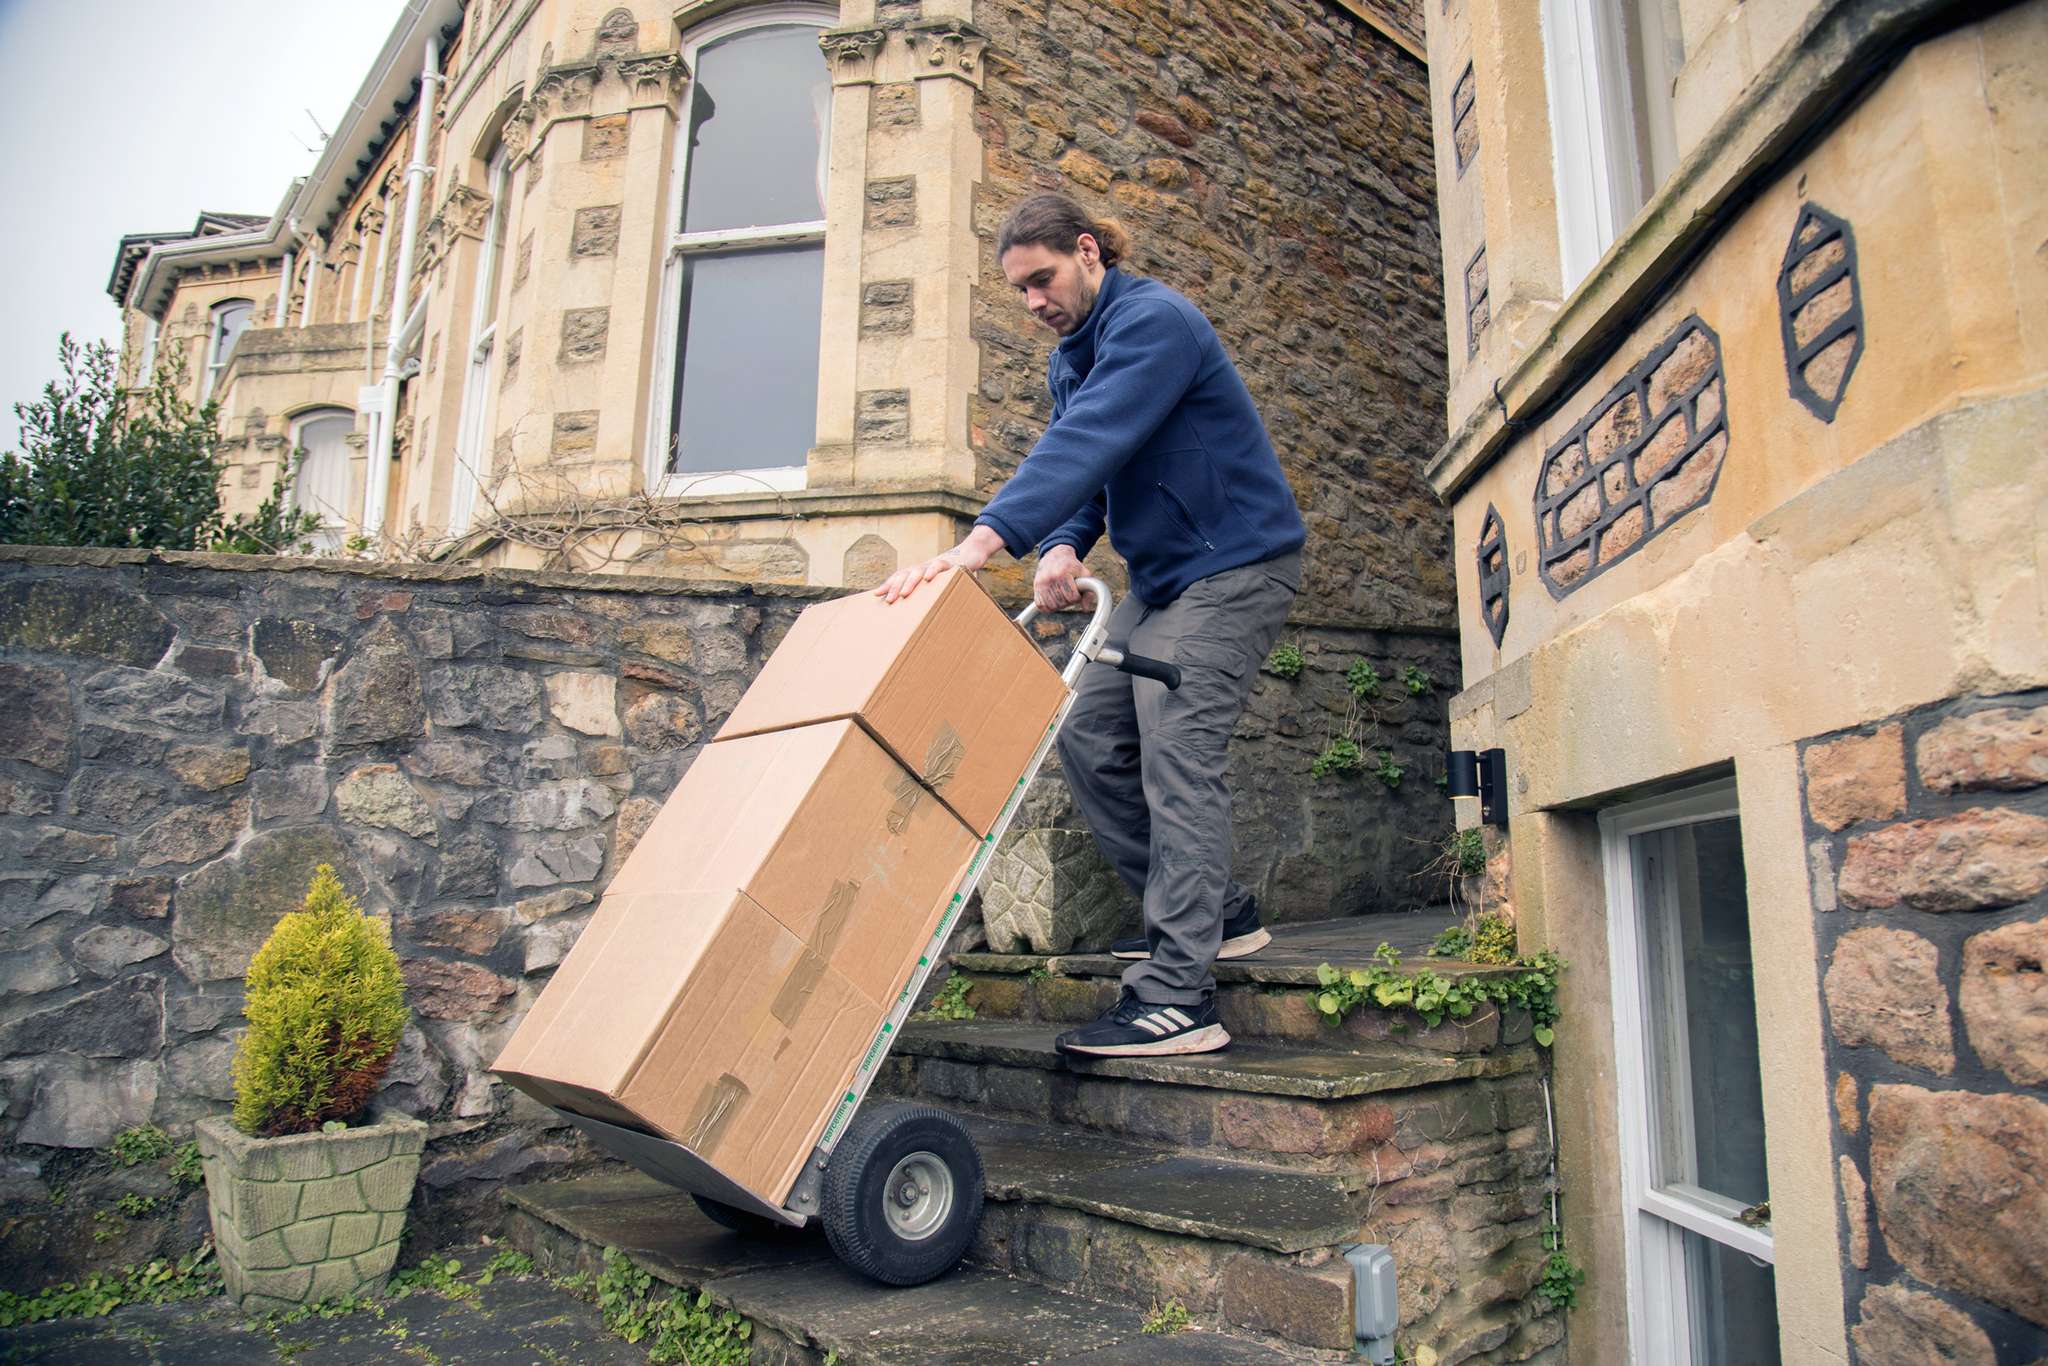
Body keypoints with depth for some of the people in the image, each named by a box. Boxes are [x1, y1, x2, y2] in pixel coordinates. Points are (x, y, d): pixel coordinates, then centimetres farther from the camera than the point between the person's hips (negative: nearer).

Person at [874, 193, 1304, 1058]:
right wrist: (1062, 548, -18)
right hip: (1161, 578, 10)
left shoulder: (1152, 323, -18)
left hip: (1234, 565, -9)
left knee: (1176, 758, -18)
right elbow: (1076, 462, 6)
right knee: (1089, 738, 5)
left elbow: (1088, 443, -33)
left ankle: (1177, 997, -17)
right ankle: (1214, 912, 16)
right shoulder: (1072, 358, 13)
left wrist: (982, 541, -44)